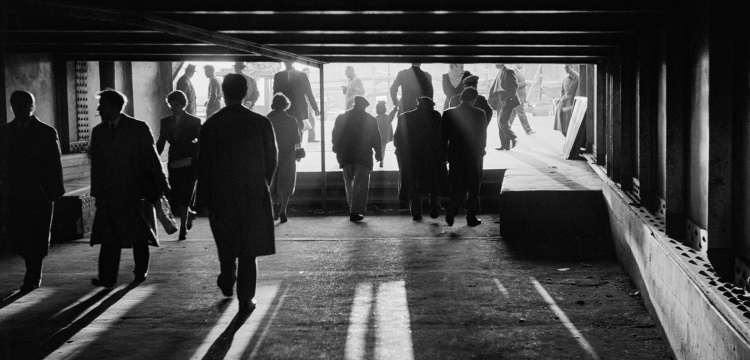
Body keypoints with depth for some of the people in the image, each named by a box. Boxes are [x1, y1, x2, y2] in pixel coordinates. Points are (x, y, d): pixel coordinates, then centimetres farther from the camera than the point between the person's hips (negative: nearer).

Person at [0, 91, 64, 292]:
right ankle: (34, 271, 25)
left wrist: (55, 192, -3)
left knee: (36, 238, -1)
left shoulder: (47, 132, 1)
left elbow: (55, 164, 2)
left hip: (39, 194, -2)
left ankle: (33, 277, 12)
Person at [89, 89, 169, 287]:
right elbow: (96, 164, 14)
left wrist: (161, 187, -6)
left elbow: (152, 158, -2)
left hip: (135, 192, -3)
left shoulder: (138, 128, -2)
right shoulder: (98, 131, 11)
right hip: (108, 195, 3)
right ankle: (107, 277, 0)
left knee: (139, 235, 5)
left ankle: (141, 272, 21)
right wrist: (96, 193, 10)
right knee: (108, 237, -2)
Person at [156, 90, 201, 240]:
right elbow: (160, 144, 11)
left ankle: (183, 229, 8)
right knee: (173, 201, 0)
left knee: (183, 199, -7)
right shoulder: (166, 122, 9)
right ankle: (189, 214, 30)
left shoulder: (194, 122, -2)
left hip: (189, 165, -3)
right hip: (173, 165, 4)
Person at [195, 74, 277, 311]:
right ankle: (246, 297, 4)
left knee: (227, 243, 21)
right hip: (255, 195, 0)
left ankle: (227, 282, 37)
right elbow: (271, 160, 2)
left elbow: (204, 166, -6)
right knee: (249, 249, 5)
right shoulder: (261, 123, -5)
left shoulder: (211, 125, -7)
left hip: (222, 196, 0)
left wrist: (204, 200, 1)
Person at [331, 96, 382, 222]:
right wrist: (379, 154, 9)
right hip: (363, 157, -3)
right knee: (361, 184, 0)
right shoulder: (370, 119, -1)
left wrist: (338, 152, 18)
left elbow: (335, 137, 8)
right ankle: (356, 211, -7)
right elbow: (376, 139, 0)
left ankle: (352, 206, 20)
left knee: (349, 183, 18)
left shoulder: (341, 118, 6)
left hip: (345, 156, 3)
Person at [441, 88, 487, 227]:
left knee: (457, 186, 10)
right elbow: (483, 136, -1)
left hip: (455, 156, 2)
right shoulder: (480, 114, -7)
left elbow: (443, 137, 0)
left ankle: (452, 211, -10)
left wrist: (445, 155, 10)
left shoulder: (448, 114, -3)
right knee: (473, 188, 9)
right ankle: (471, 217, 9)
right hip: (474, 156, -1)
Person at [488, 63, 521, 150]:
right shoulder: (499, 73, 17)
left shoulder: (509, 71, -8)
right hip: (500, 101, 9)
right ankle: (505, 145, 9)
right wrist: (491, 99, 16)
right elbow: (494, 87, 22)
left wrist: (508, 98, -21)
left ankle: (513, 138, 1)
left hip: (507, 101, -9)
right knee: (500, 123, 6)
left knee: (502, 121, -15)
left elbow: (515, 86, -14)